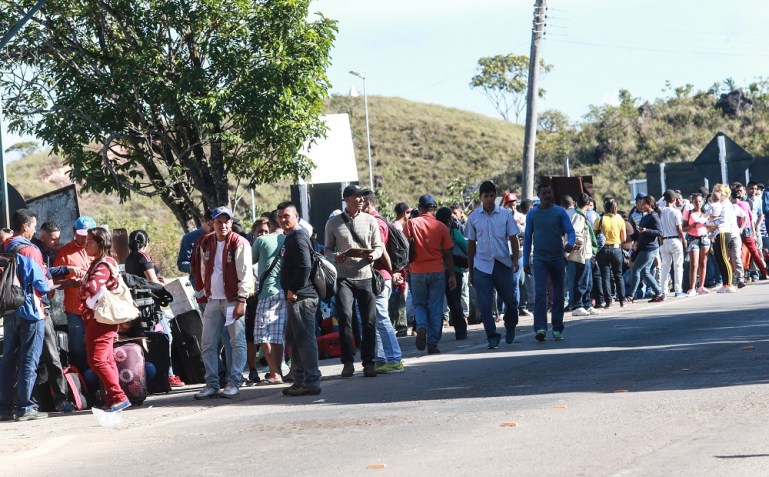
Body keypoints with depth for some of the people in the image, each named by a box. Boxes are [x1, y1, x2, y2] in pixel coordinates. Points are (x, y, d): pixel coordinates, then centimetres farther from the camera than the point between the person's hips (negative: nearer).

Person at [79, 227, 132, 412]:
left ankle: (118, 396, -13)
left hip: (100, 318, -11)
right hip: (97, 318, 11)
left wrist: (80, 289, -7)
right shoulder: (98, 262, 17)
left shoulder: (103, 265, -15)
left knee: (97, 360, -13)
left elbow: (90, 288, -27)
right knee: (107, 360, 11)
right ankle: (112, 398, 14)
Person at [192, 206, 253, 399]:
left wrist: (241, 300, -15)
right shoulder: (205, 243, 9)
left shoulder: (239, 244, -7)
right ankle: (211, 384, 9)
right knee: (208, 344, 4)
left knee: (237, 342, -3)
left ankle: (234, 383, 2)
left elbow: (245, 273, -10)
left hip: (232, 300, -5)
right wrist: (206, 292, 12)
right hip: (212, 300, 5)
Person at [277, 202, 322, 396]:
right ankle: (300, 380, 26)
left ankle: (311, 382, -6)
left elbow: (305, 266, -25)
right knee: (293, 339, 18)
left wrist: (293, 290, -18)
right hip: (294, 298, 11)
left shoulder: (298, 238, -14)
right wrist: (291, 292, 14)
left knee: (304, 339, -8)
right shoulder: (290, 238, 18)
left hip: (301, 298, -11)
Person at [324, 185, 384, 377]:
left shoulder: (370, 221, 7)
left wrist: (372, 255, -13)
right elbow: (328, 249, 12)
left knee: (369, 321, 1)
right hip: (344, 277, -1)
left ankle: (368, 363, 12)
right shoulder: (333, 223, 6)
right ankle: (348, 362, -8)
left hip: (365, 276, 1)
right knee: (345, 317, -16)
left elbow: (379, 247, 9)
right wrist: (336, 256, -10)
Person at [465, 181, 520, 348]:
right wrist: (470, 271, 9)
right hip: (482, 265, 0)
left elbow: (513, 239, 6)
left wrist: (515, 259, -9)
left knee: (511, 300, 7)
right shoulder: (474, 217, 4)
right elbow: (471, 244, 9)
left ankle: (510, 328, 33)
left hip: (503, 264, 0)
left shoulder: (505, 214, 3)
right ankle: (492, 337, 5)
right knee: (484, 304, -5)